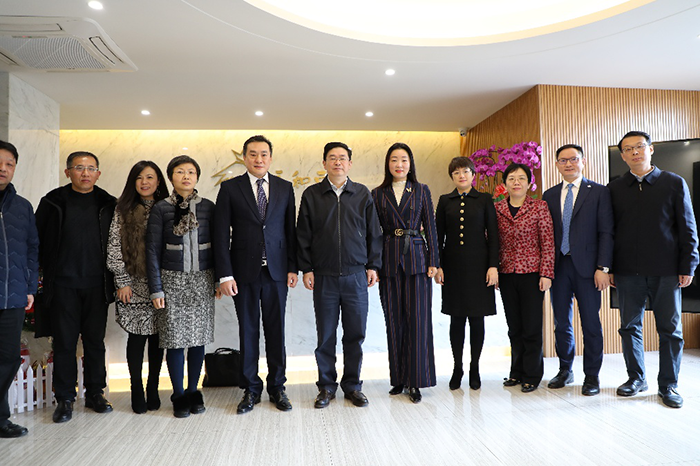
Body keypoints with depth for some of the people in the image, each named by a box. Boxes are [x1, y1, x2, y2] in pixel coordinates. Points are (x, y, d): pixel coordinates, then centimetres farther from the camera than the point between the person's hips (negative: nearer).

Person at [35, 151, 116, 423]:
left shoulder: (108, 204, 7)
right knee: (64, 341, 4)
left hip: (96, 285, 1)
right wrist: (47, 271, -1)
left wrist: (113, 279, 3)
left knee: (95, 340, 8)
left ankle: (95, 393, 22)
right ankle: (64, 399, 17)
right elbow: (37, 240, 5)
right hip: (63, 284, -1)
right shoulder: (53, 202, 4)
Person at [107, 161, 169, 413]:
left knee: (157, 337, 6)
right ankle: (137, 391, 17)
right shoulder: (124, 210, 3)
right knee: (137, 336, 3)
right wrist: (122, 281, -4)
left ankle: (153, 389, 19)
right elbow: (114, 247, 1)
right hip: (134, 286, -1)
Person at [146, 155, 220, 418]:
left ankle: (193, 392, 21)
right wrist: (156, 289, -5)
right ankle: (179, 396, 15)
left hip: (202, 279, 2)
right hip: (172, 279, -2)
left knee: (198, 337, 7)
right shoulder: (161, 208, -1)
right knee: (175, 338, 1)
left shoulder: (207, 207, 4)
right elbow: (153, 250, 0)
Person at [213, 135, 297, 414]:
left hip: (276, 271, 1)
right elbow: (221, 234, -2)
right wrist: (225, 274, -8)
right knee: (248, 331, 7)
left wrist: (293, 267, 2)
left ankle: (277, 387, 21)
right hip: (244, 271, -1)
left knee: (276, 330, 7)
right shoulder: (230, 188, 2)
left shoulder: (285, 188, 8)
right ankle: (251, 389, 22)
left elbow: (291, 230, 8)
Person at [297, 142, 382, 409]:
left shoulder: (362, 194, 7)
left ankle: (352, 385, 22)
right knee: (326, 334, 7)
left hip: (356, 276, 1)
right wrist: (306, 269, 0)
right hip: (324, 276, 0)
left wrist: (373, 265, 4)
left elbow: (373, 233, 9)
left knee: (355, 334, 6)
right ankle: (327, 386, 22)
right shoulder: (311, 195, 4)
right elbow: (303, 235, 5)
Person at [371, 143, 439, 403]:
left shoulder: (422, 191, 8)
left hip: (417, 258, -1)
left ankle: (416, 381, 6)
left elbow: (430, 227, 6)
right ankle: (399, 378, 18)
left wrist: (433, 261, -2)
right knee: (394, 320, 6)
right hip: (389, 261, 1)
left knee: (418, 319, -3)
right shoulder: (378, 194, 9)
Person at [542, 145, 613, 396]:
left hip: (586, 266, -3)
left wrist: (603, 267, -11)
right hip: (558, 266, 3)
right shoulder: (549, 195, 11)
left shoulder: (599, 192, 2)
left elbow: (606, 232, -3)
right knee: (561, 322, 10)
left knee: (591, 323, 3)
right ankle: (565, 370, 25)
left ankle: (592, 375, 17)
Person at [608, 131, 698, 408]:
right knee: (630, 326, 8)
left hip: (666, 271, -1)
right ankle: (636, 378, 23)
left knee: (670, 330, 5)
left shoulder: (674, 183, 4)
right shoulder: (615, 189, 7)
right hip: (627, 271, 1)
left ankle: (668, 385, 18)